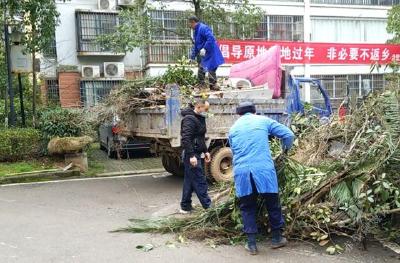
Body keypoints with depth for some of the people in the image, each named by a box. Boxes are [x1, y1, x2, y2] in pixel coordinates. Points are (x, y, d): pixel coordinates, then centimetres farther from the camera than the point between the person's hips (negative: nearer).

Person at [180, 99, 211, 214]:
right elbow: (186, 138, -23)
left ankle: (185, 207, 21)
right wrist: (191, 155, -26)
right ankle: (208, 207, -1)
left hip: (198, 154, 10)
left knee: (189, 181, 13)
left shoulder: (199, 118, 16)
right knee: (200, 182, -6)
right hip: (191, 155, -10)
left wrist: (205, 151, 18)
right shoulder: (189, 119, -16)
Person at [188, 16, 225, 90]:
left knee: (211, 70, -8)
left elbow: (211, 38, -28)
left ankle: (213, 86, -2)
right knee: (201, 71, 12)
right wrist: (192, 57, 21)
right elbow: (195, 45, 22)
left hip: (210, 54, -10)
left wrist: (204, 48, -31)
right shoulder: (196, 31, 16)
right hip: (202, 56, 10)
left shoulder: (203, 28, -15)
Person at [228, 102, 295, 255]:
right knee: (273, 204, 15)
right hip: (263, 169, -2)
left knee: (247, 208, 14)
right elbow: (288, 135, 11)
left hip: (242, 171, 2)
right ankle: (277, 238, 29)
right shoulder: (263, 121, 11)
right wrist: (285, 149, 30)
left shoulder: (233, 129, 18)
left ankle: (251, 244, 15)